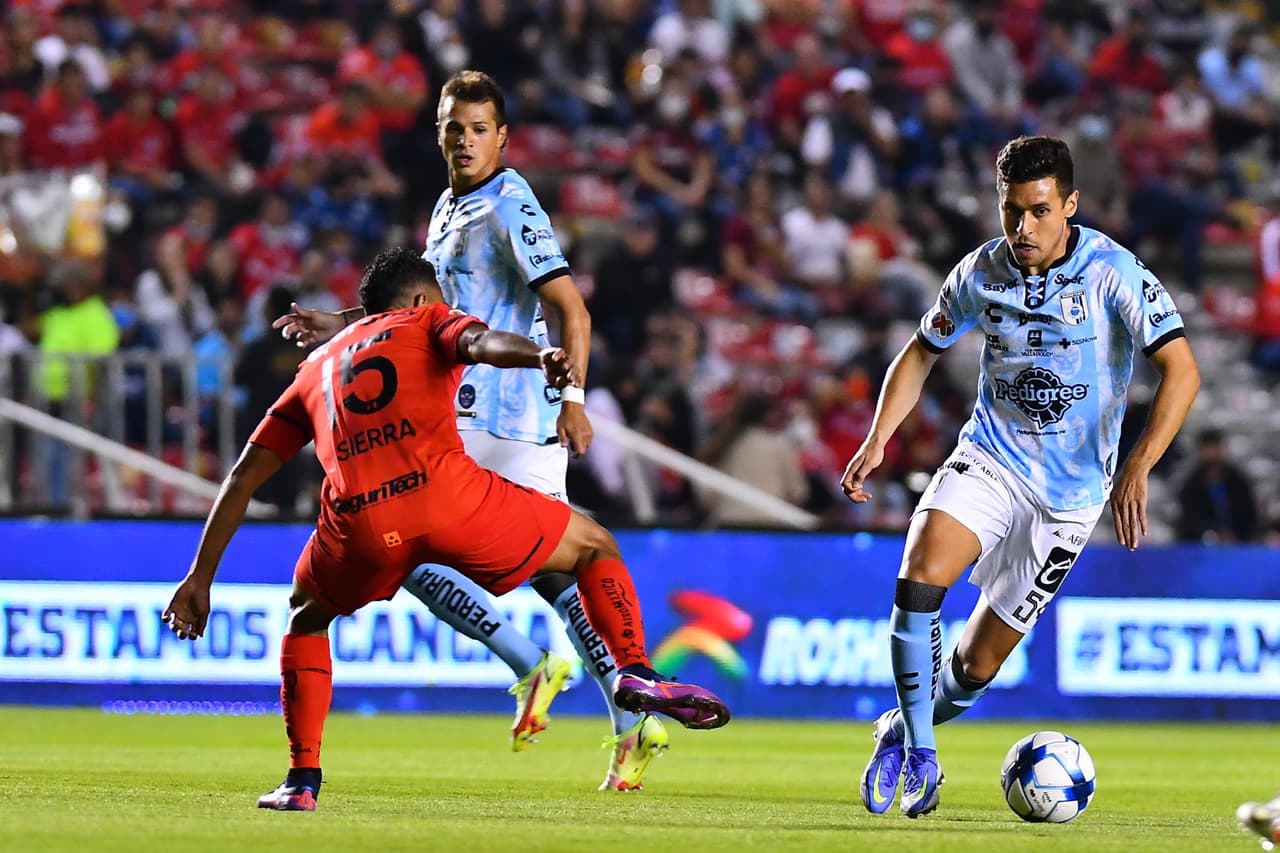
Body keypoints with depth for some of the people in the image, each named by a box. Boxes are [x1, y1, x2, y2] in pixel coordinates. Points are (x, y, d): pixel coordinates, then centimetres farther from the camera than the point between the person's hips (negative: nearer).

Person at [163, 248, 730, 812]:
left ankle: (302, 778, 22)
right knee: (594, 546, 19)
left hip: (358, 522, 3)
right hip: (446, 495, -3)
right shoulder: (428, 322, 23)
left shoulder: (316, 368, 33)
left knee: (306, 616, 34)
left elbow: (243, 477, 29)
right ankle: (634, 671, 0)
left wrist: (200, 578, 31)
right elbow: (479, 342, -3)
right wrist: (539, 356, -25)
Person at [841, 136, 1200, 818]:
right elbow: (922, 351, 13)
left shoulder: (1113, 272, -17)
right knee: (920, 577, -27)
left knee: (975, 669, 1)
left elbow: (1181, 370, -24)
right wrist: (878, 439, -2)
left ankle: (902, 732, 32)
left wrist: (1136, 468, -37)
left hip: (1069, 490, -2)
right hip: (988, 459, 2)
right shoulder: (980, 272, -4)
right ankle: (918, 756, -14)